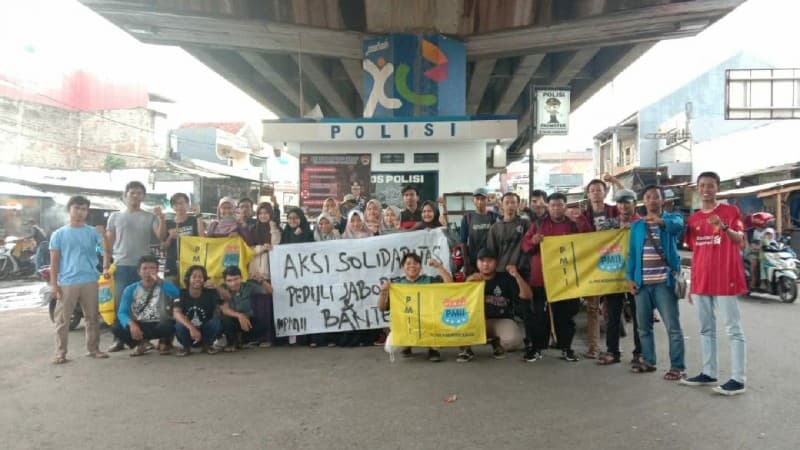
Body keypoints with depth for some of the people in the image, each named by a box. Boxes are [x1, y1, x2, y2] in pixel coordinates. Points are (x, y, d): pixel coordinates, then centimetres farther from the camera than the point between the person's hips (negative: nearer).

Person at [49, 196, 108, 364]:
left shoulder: (92, 232, 7)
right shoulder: (59, 234, 4)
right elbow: (54, 261, 3)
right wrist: (54, 284, -2)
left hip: (89, 281, 2)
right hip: (66, 283, -1)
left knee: (92, 317, 9)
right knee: (62, 319, 2)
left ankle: (93, 348, 19)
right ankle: (60, 352, 11)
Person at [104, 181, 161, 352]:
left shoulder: (150, 217, 6)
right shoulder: (115, 216, 10)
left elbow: (161, 237, -8)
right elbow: (108, 244, 11)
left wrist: (162, 219, -22)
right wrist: (106, 266, 3)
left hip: (143, 266, -1)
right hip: (122, 266, 1)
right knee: (121, 303, 4)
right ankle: (119, 339, 13)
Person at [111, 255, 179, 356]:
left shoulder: (163, 287, -2)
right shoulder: (131, 289, 1)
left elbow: (176, 293, -26)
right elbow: (122, 312, -10)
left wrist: (158, 280, -26)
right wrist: (131, 324, -31)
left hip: (158, 325, -1)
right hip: (138, 325, 1)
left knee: (170, 325, -35)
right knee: (116, 327, -27)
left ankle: (164, 342, 3)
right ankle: (139, 343, 4)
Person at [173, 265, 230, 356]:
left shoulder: (209, 293, -10)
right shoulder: (181, 294, -11)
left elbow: (227, 298, -25)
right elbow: (176, 313, -27)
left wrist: (216, 287, -46)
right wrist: (192, 328, -42)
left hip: (205, 332, 1)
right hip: (188, 332, -1)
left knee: (216, 322, -27)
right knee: (179, 325, -31)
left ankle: (206, 345, 1)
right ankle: (186, 347, -1)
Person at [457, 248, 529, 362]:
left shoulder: (506, 278, 0)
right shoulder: (473, 279, 5)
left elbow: (527, 296, -9)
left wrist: (517, 276, -25)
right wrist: (468, 282, -25)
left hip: (502, 320, -1)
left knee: (513, 339, -33)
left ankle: (497, 343, 7)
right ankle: (466, 347, -10)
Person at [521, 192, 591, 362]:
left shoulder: (574, 224, 8)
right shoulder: (538, 224, 8)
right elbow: (525, 246, 6)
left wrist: (581, 218, -16)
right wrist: (532, 241, -17)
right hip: (540, 277, 0)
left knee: (565, 314, 7)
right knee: (537, 314, 1)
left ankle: (566, 348, 18)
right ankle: (535, 348, 9)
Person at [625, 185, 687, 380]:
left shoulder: (672, 218, 1)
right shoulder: (636, 225, 13)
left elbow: (678, 225, -24)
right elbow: (632, 253, 11)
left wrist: (660, 221, -46)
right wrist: (630, 278, 1)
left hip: (664, 282, -5)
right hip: (642, 283, 5)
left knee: (672, 326, -4)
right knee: (643, 326, 12)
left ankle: (678, 367, 1)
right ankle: (648, 361, 25)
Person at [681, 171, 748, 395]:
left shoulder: (730, 211, -3)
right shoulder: (693, 219, 11)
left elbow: (739, 240, -16)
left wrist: (724, 227, -36)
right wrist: (691, 283, 14)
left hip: (725, 280, -6)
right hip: (701, 282, 6)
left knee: (733, 329, -2)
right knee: (706, 329, 12)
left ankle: (738, 379, 0)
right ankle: (709, 373, 21)